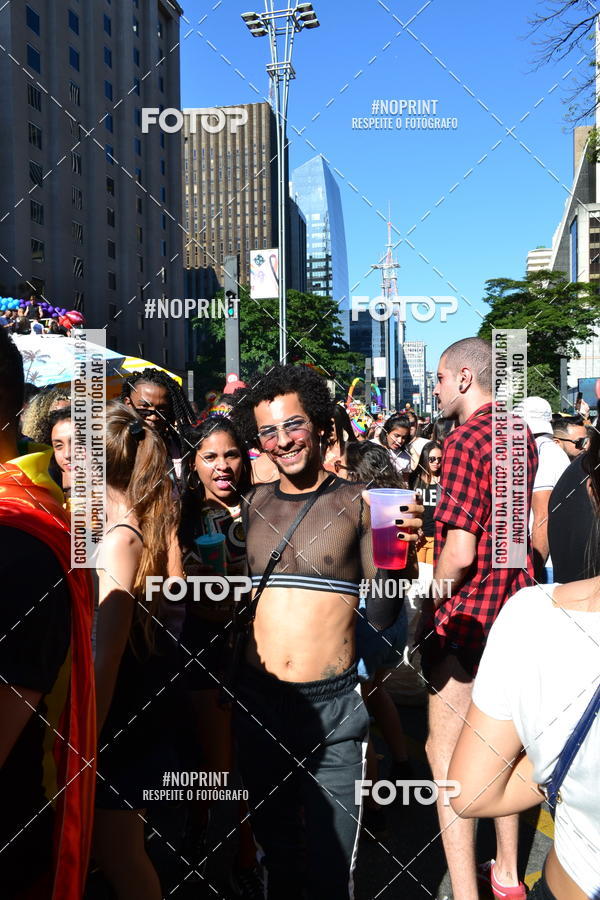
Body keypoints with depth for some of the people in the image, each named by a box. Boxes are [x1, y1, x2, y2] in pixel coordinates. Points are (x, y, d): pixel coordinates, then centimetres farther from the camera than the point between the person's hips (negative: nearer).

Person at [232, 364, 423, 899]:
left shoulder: (357, 504, -4)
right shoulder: (252, 505, 4)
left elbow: (380, 615, -7)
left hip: (332, 706, -3)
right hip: (257, 701, 3)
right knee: (275, 841, 21)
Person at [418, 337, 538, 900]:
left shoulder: (465, 439, -19)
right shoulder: (519, 435, 8)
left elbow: (461, 551, -24)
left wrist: (433, 601, -9)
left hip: (468, 615, -9)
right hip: (514, 608, 9)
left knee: (445, 751, 0)